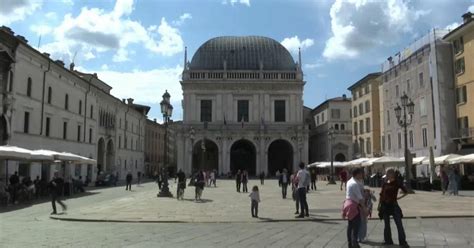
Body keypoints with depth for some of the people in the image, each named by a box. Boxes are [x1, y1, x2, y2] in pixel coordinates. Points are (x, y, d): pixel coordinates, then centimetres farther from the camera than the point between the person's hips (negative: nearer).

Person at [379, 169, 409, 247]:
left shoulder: (397, 183, -4)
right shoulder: (384, 184, 3)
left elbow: (405, 192, 3)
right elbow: (381, 195, 9)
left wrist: (398, 197, -3)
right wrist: (380, 205, 8)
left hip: (393, 205, -3)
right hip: (385, 205, 3)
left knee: (399, 224, -5)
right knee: (387, 224, 10)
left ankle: (403, 242, 0)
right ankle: (388, 241, 21)